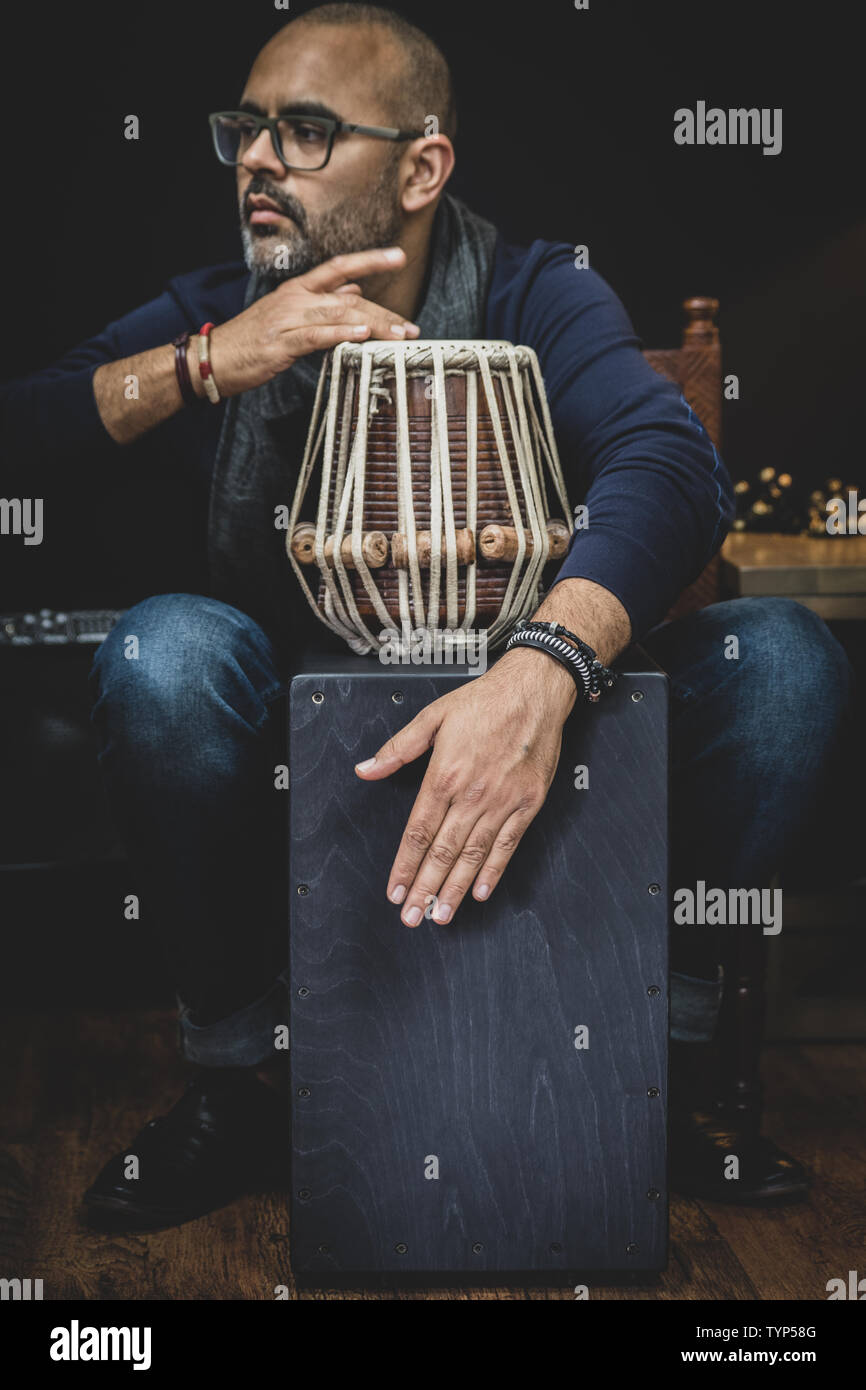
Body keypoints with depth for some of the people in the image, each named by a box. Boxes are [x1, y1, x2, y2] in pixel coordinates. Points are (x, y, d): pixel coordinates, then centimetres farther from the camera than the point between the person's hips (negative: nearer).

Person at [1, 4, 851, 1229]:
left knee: (782, 654, -21)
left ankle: (660, 1073, -8)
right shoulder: (212, 320, 1)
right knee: (165, 648, -30)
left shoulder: (536, 299, -6)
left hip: (523, 730, 0)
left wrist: (541, 675, -46)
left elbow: (673, 464, -27)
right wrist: (207, 366, -26)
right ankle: (234, 1084, -12)